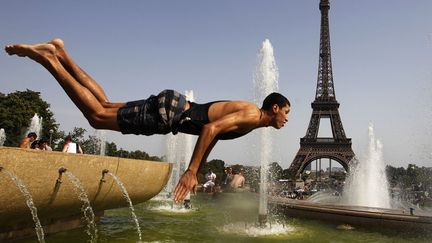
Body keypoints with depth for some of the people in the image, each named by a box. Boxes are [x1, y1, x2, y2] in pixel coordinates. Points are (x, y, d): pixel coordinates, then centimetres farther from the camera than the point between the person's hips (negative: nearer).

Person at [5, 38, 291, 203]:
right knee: (98, 116, -8)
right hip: (168, 110, -8)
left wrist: (196, 172, 25)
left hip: (172, 110, 8)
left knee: (105, 105, 11)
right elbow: (211, 129, -25)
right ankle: (49, 57, -3)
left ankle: (60, 52, 15)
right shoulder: (252, 115, -11)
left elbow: (210, 136, 25)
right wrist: (191, 171, -24)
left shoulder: (247, 114, 19)